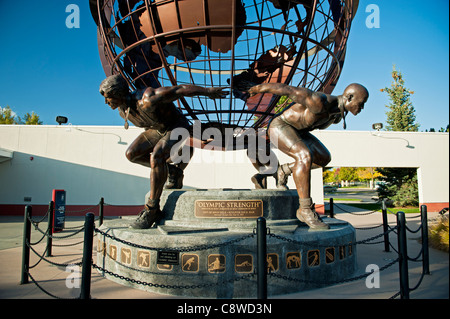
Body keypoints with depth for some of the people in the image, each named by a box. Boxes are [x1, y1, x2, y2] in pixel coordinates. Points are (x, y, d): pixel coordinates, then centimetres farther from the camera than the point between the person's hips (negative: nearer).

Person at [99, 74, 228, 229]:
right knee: (131, 154, -2)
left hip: (178, 127, -9)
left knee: (155, 157, -31)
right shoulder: (122, 110, -7)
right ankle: (170, 170, 11)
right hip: (157, 129, 9)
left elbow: (181, 89, -31)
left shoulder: (146, 100, -35)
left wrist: (208, 91, -24)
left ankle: (151, 211, -24)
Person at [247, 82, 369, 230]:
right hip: (280, 126, -10)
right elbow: (288, 89, -25)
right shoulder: (321, 103, -31)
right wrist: (260, 88, -14)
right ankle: (306, 210, -25)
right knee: (306, 157, -31)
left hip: (296, 130, 10)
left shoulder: (340, 113, -1)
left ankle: (284, 170, 18)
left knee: (324, 158, 9)